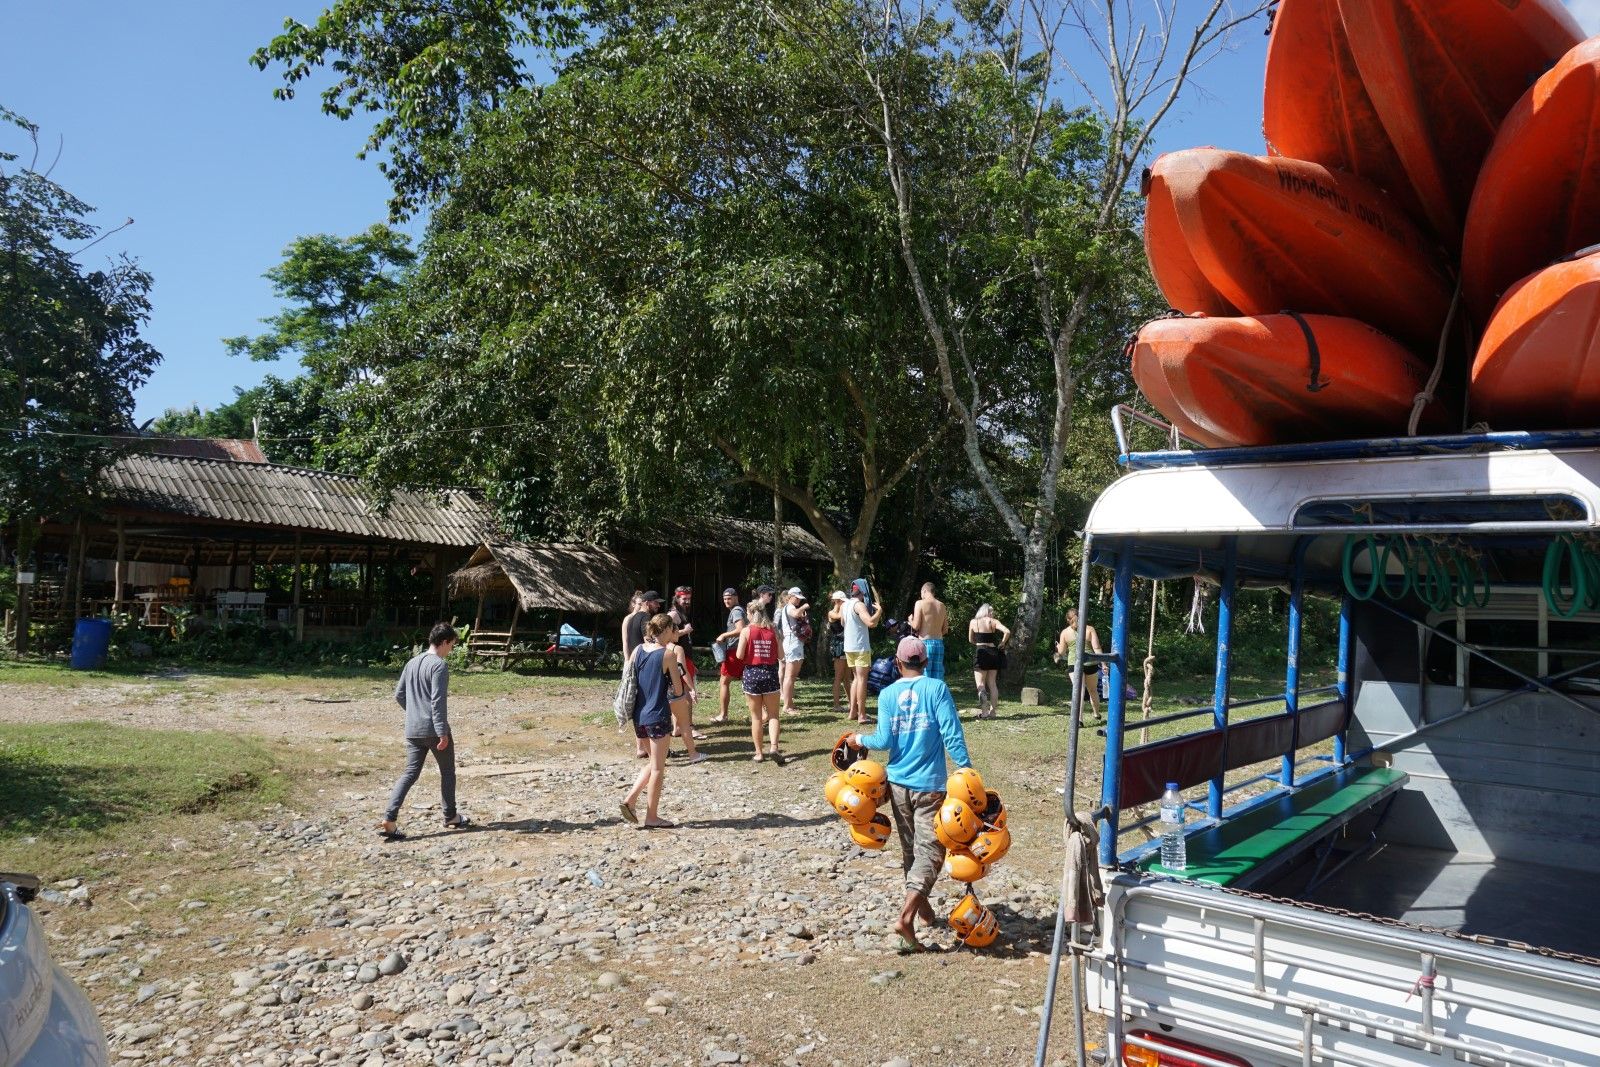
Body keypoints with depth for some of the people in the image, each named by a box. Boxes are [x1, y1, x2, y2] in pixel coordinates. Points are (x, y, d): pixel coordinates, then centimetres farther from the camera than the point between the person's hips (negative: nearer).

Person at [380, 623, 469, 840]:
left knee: (410, 773, 7)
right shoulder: (439, 665, -14)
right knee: (447, 771, 11)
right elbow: (438, 701, -20)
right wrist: (442, 732, -19)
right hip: (433, 730, -7)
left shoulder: (412, 663, 11)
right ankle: (450, 816, 23)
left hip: (412, 730, 7)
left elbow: (399, 695, 15)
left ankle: (389, 819, -6)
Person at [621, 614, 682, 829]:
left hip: (639, 715, 6)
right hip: (658, 716, -6)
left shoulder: (638, 650, 5)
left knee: (654, 763, 22)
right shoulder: (667, 654, -12)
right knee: (658, 767, 5)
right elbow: (678, 690, -9)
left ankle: (630, 799, 9)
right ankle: (651, 817, 11)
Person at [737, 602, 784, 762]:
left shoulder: (746, 631, -6)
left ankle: (759, 753, 13)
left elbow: (739, 656, -10)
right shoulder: (772, 631, 2)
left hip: (752, 673, -1)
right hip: (770, 673, 1)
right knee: (773, 715, 9)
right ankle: (774, 747, -9)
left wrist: (751, 652, 9)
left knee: (756, 717, 9)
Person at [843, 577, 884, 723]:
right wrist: (879, 610, -12)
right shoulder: (859, 605, -16)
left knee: (856, 678, 17)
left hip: (849, 647, 8)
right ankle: (861, 715, -4)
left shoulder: (846, 604, 11)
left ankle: (853, 711, 17)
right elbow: (871, 622, -28)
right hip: (860, 647, -8)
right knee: (862, 679, -4)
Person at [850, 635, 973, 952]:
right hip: (930, 784, -4)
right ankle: (906, 916, -17)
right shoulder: (937, 689, -7)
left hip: (898, 783, 4)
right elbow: (952, 734, -14)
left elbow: (884, 740, -7)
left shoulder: (887, 694, 0)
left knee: (910, 849, 19)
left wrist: (860, 740, 12)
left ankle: (923, 907, 34)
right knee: (929, 851, -2)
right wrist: (966, 771, -9)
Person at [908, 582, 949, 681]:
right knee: (938, 679, 8)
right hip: (939, 643, 5)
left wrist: (910, 620, 11)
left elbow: (916, 626, -9)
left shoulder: (920, 603, -5)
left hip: (925, 643, -5)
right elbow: (945, 630, 13)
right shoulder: (942, 605, 10)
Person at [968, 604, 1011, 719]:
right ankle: (993, 711, 13)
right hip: (993, 653, 2)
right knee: (992, 683, 12)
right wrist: (1002, 644, 1)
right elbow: (1007, 632, -12)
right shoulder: (993, 622, 2)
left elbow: (971, 640, 12)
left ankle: (984, 711, -16)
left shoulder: (973, 622, 4)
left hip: (980, 653, -2)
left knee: (980, 684, -2)